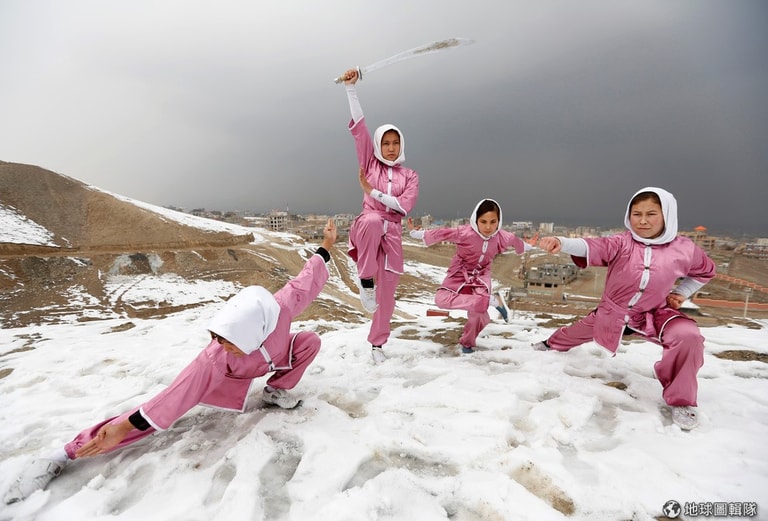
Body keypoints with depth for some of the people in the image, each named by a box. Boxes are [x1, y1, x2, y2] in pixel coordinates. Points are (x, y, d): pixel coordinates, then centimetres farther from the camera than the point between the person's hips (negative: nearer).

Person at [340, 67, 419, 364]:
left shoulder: (410, 175, 11)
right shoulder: (370, 163, 9)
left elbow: (405, 206, -4)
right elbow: (358, 126, 0)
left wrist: (373, 192, -7)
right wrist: (350, 88, -6)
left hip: (392, 234, 3)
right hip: (367, 227, -2)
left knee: (387, 295, 3)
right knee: (373, 220, -43)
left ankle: (377, 343, 22)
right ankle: (365, 279, -28)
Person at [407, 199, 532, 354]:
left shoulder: (502, 237, -14)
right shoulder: (465, 232, -27)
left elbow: (516, 241, 8)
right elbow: (441, 233, -20)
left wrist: (527, 247, 30)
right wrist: (415, 233, -16)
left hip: (481, 276, 2)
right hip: (459, 274, -2)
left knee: (479, 312, -15)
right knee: (441, 299, -27)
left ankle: (468, 342, 17)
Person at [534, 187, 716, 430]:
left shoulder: (684, 249, -13)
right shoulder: (622, 243, -19)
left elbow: (706, 271, 10)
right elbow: (592, 247, -40)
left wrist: (680, 293, 0)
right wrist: (562, 243, -60)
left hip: (654, 314, 0)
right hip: (612, 311, 1)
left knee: (687, 336, -28)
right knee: (580, 330, 20)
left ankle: (681, 401, -5)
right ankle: (552, 345, 59)